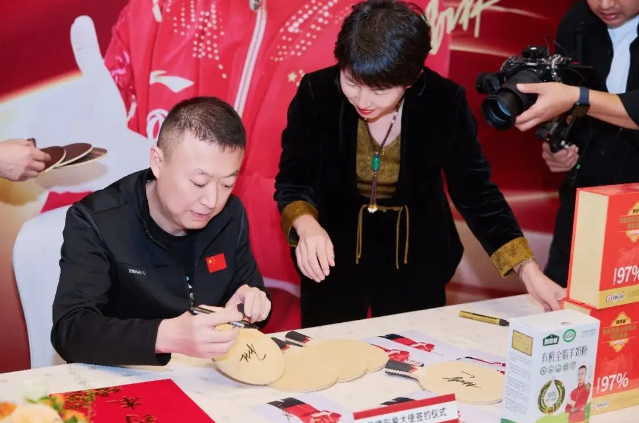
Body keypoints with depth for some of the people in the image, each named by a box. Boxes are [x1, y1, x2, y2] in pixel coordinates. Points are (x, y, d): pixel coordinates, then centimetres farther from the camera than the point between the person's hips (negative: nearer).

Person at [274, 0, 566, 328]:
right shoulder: (316, 93, -20)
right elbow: (292, 180, -12)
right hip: (334, 253, 0)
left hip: (417, 259, 0)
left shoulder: (444, 102, -19)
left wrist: (529, 271, -20)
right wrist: (307, 226, -35)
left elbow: (475, 192, -12)